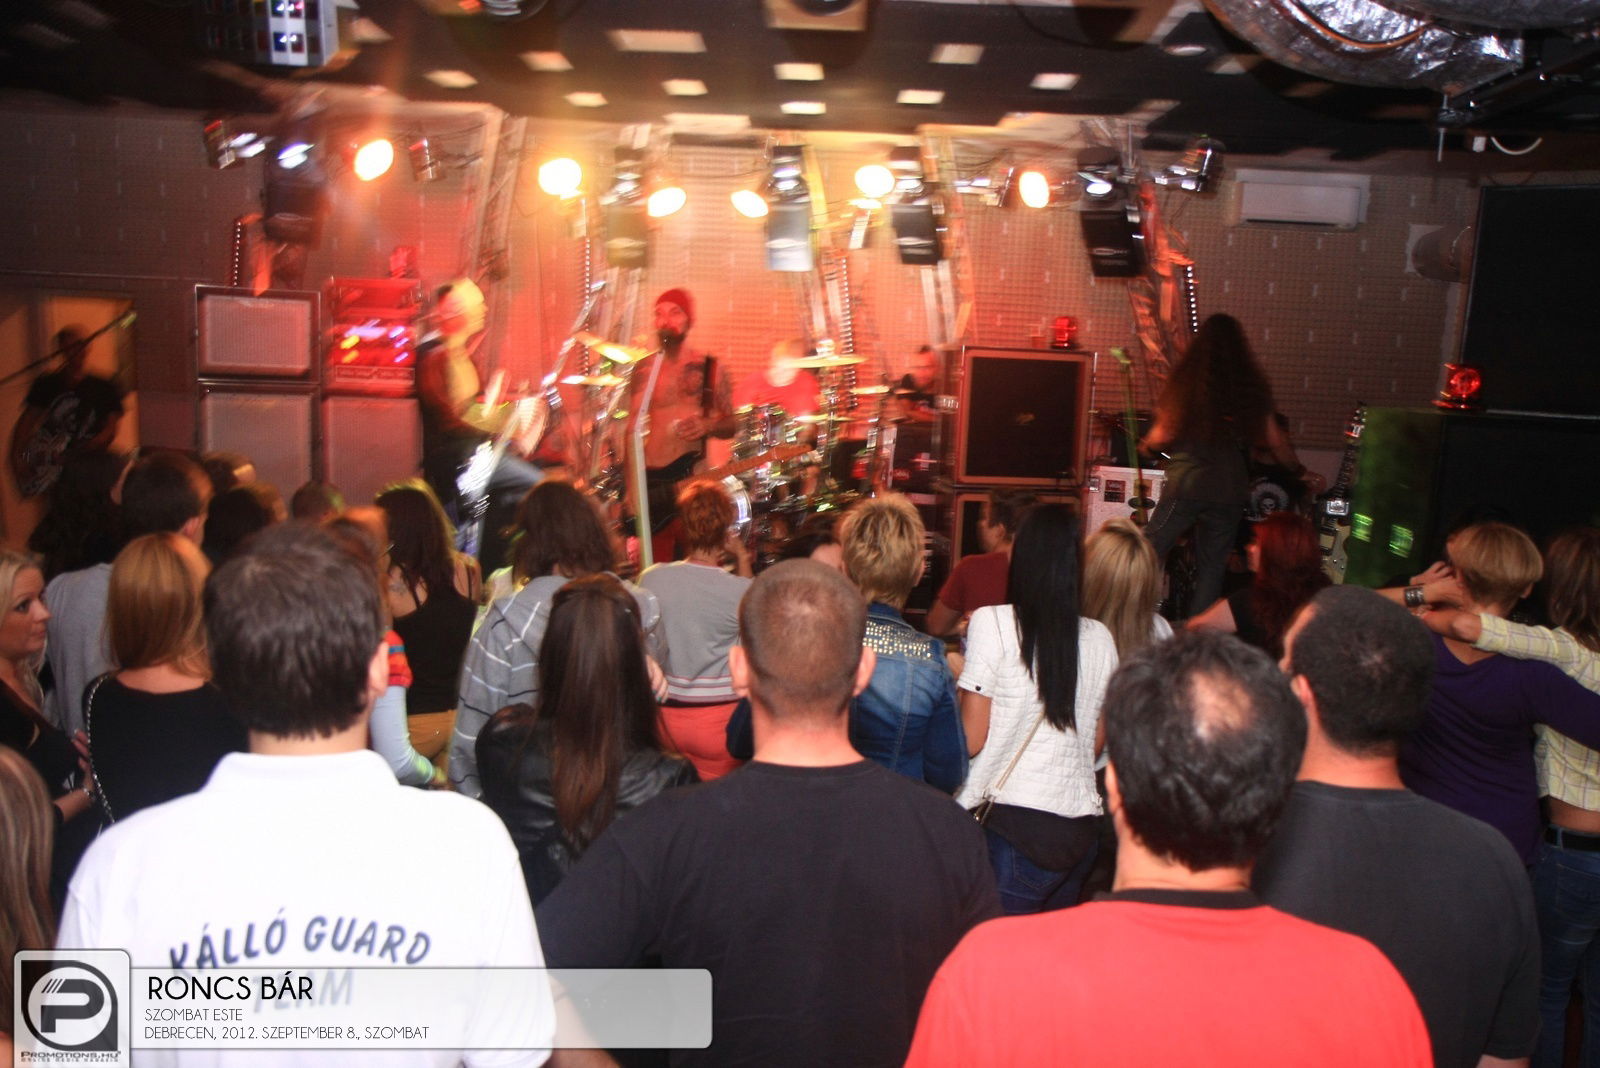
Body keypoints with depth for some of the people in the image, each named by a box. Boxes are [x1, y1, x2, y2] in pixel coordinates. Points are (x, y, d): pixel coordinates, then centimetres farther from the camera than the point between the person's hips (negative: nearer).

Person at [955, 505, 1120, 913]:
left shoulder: (992, 624, -7)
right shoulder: (1101, 639, 5)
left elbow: (971, 739, -7)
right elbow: (1096, 745, 13)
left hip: (1012, 823, -4)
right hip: (1080, 830, 5)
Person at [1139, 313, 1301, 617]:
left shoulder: (1184, 382, -4)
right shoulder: (1252, 388, 4)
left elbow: (1165, 434, -5)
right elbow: (1276, 441, 8)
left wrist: (1146, 447, 17)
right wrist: (1300, 471, 25)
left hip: (1186, 485, -3)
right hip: (1230, 490, 3)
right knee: (1212, 567, 11)